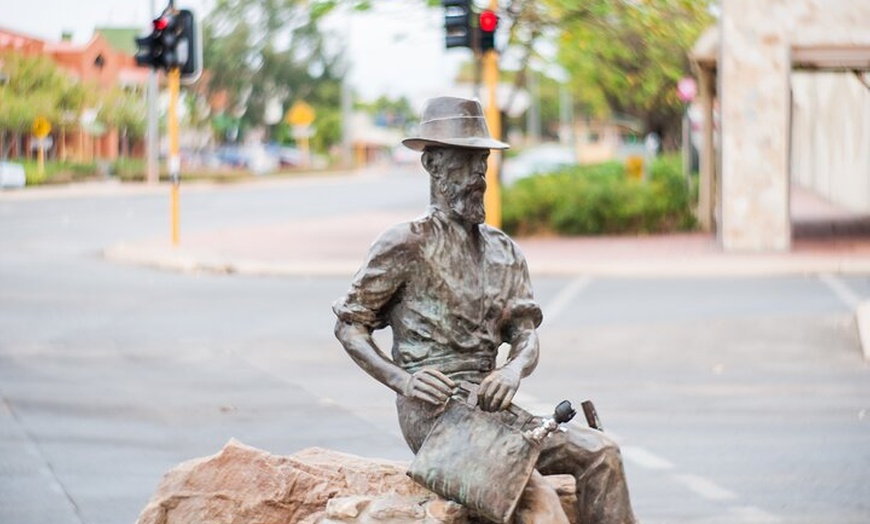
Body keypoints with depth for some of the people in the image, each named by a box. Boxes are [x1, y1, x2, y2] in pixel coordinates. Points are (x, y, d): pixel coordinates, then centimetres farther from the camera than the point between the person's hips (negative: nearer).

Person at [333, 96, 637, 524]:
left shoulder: (504, 253, 19)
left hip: (487, 403, 6)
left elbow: (526, 338, 12)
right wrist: (402, 380, -12)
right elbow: (348, 325, 3)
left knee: (600, 452, -17)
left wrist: (513, 370, -13)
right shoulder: (407, 245, 1)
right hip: (432, 409, -6)